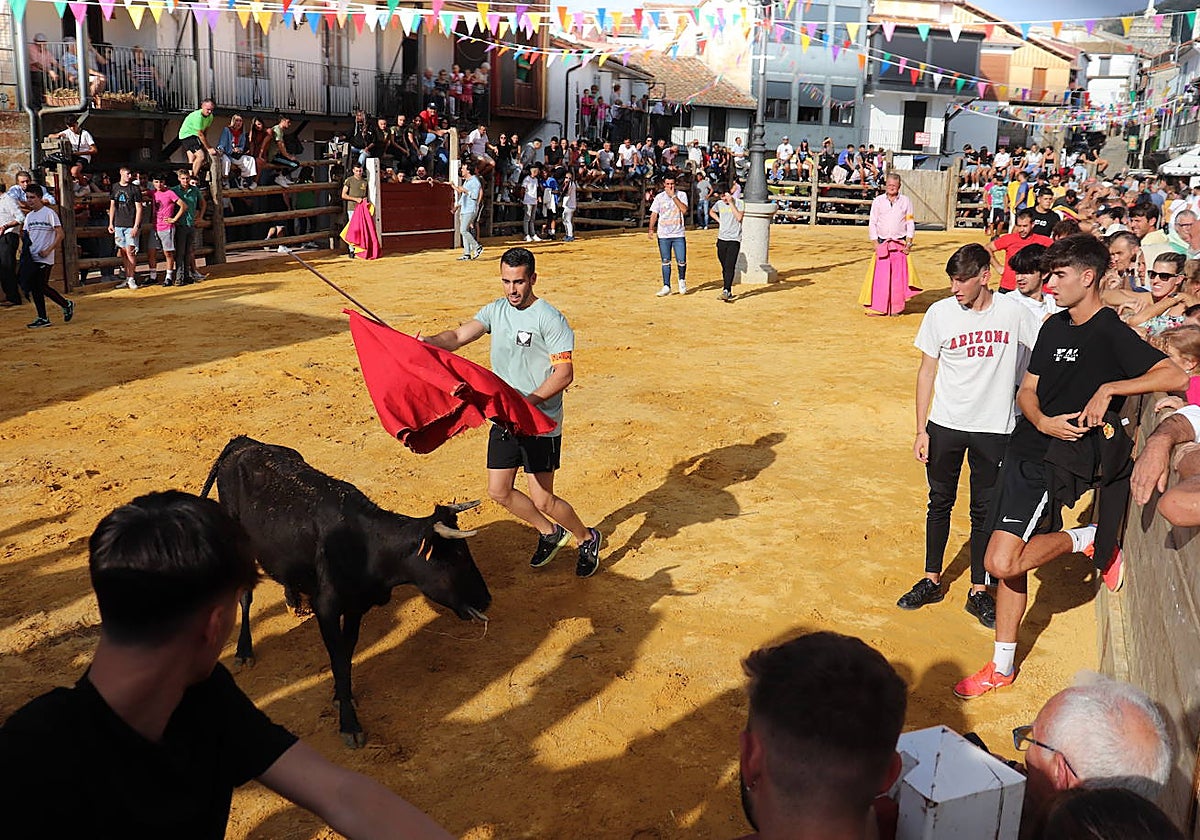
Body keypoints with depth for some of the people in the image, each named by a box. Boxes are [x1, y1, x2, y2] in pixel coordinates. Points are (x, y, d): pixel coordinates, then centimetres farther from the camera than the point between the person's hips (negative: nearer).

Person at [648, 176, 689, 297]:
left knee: (681, 261, -3)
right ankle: (666, 286, 8)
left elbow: (684, 210, -14)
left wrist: (673, 196, -15)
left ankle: (682, 280, 24)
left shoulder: (681, 195, 1)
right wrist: (651, 229, -6)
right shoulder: (659, 197, 6)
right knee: (665, 261, 3)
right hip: (663, 235, 1)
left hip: (678, 234, -1)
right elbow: (654, 214, 6)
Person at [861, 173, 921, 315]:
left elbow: (910, 223, 7)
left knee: (899, 276, -2)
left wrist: (908, 242, -3)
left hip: (900, 243, 0)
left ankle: (896, 308, 6)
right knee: (880, 275, -5)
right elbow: (872, 223, 5)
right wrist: (875, 243, -3)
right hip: (882, 243, 0)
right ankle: (877, 307, 2)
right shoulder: (878, 201, 6)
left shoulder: (905, 201, 8)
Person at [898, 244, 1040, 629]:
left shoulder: (1014, 313, -6)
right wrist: (921, 430, -1)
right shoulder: (940, 313, -5)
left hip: (994, 429, -1)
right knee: (940, 502, 12)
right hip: (945, 425, 1)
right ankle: (932, 580, 27)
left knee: (985, 511, 8)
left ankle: (979, 591, 20)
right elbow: (927, 373, 1)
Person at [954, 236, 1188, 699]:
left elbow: (1176, 376, -21)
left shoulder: (1112, 334, -11)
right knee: (1009, 561, 11)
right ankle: (1002, 666, 24)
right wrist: (1042, 421, -8)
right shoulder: (1055, 326, 11)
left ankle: (1087, 539, 9)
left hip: (1058, 461, -7)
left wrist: (1108, 388, -24)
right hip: (1026, 449, 7)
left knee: (1003, 563, -16)